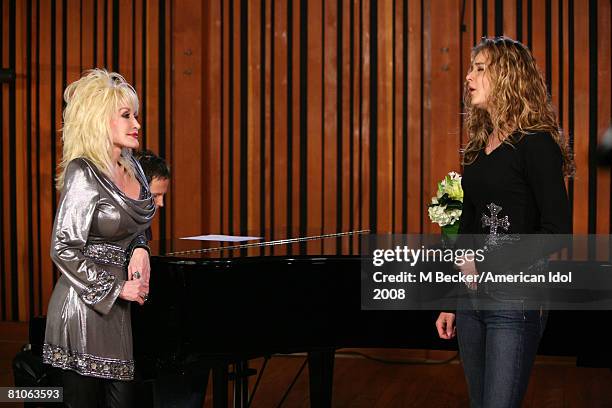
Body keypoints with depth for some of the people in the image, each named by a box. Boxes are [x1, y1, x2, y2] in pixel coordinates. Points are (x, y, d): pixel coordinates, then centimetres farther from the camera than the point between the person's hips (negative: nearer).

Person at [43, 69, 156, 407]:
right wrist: (116, 289, -14)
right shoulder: (84, 174, -15)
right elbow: (64, 250, -18)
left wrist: (140, 250, 1)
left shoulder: (130, 166, 9)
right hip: (85, 306, -8)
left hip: (119, 307, 8)